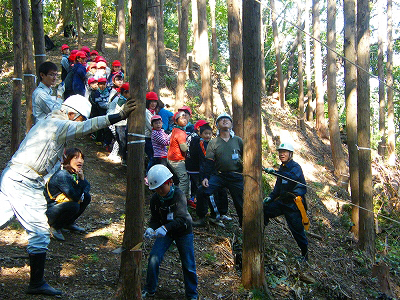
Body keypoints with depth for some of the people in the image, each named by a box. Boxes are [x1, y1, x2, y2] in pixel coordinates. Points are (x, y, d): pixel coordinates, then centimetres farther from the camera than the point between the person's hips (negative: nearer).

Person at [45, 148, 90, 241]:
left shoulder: (75, 173, 0)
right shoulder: (62, 175, -27)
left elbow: (87, 187, 6)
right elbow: (75, 197, -29)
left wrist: (82, 178, -13)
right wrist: (81, 180, -24)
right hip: (48, 211, -9)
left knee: (87, 197, 1)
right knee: (74, 206, -32)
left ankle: (68, 223, 14)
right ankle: (54, 226, -7)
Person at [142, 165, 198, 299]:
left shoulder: (178, 195, -25)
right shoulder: (155, 199, -11)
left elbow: (181, 218, -35)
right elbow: (155, 219, -2)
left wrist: (165, 227, -50)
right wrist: (151, 228, -25)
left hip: (183, 231, -3)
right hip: (165, 232, 3)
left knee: (188, 264, -1)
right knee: (154, 258, -12)